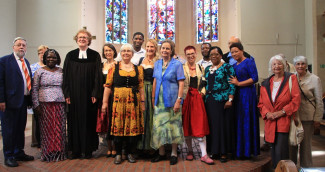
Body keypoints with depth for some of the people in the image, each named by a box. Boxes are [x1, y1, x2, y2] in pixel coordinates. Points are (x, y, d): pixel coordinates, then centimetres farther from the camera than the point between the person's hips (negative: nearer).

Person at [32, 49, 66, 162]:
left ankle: (59, 153, 13)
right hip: (45, 104, -2)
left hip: (60, 104, 2)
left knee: (59, 129, 2)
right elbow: (34, 89, 3)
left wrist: (66, 100, 7)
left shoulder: (61, 71, 11)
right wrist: (36, 105, -4)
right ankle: (47, 153, 11)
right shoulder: (39, 71, 5)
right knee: (47, 129, 0)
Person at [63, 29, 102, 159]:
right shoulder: (70, 55, 8)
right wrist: (67, 94, -2)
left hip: (88, 95, -1)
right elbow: (66, 75, 6)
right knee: (74, 121, 5)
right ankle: (76, 150, 16)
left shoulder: (95, 55, 3)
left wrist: (95, 94, -8)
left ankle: (88, 150, 15)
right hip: (74, 95, 2)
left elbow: (97, 75, -1)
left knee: (89, 121, 4)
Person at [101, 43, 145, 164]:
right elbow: (108, 86, 3)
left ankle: (129, 152, 19)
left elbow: (141, 87, 9)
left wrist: (142, 102, 4)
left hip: (133, 102, 1)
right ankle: (118, 153, 16)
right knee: (118, 126, 1)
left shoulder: (138, 69, 11)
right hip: (118, 101, -1)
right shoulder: (114, 68, 7)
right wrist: (105, 102, -2)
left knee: (133, 127, 3)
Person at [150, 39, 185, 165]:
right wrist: (153, 97, 9)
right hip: (159, 100, 4)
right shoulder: (157, 63, 9)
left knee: (173, 125, 3)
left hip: (172, 100, -4)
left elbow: (181, 83, -7)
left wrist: (178, 100, -14)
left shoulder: (177, 64, -4)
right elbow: (155, 81, 14)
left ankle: (174, 153, 17)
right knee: (159, 125, 6)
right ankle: (161, 153, 21)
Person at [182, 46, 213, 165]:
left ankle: (204, 155, -2)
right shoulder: (182, 68, 2)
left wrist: (202, 91, 1)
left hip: (197, 99, 2)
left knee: (200, 125, -4)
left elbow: (203, 83, 17)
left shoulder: (200, 68, 12)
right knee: (187, 125, 5)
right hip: (185, 99, -1)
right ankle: (190, 151, 20)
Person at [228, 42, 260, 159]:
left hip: (247, 95, -7)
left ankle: (246, 151, 6)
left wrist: (238, 83, -12)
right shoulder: (234, 65, 18)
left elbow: (255, 78, -12)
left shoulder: (249, 62, -4)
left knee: (246, 122, -3)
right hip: (237, 95, 7)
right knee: (238, 122, 5)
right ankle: (239, 150, 12)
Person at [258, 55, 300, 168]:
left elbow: (296, 99, -5)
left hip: (284, 121, -4)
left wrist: (282, 111, -13)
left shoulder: (291, 79, 3)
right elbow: (261, 103, 13)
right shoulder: (265, 84, 13)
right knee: (274, 150, 9)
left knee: (280, 152, -10)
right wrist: (267, 113, -5)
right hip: (270, 122, 4)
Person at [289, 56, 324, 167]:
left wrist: (317, 118, -4)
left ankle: (306, 167, 22)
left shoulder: (314, 79, -1)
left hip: (307, 117, -2)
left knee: (305, 143, 6)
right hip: (292, 115, 3)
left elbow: (319, 101, -1)